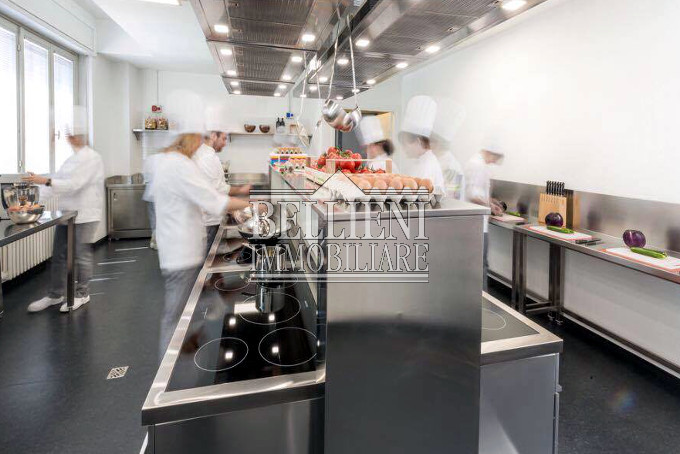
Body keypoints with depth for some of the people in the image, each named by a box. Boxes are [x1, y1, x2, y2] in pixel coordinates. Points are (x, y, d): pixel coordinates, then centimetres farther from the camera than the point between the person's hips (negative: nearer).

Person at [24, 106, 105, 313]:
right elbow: (60, 181, 16)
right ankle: (55, 294, 23)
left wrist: (45, 181, -26)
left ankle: (82, 294, 17)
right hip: (66, 213, 8)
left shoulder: (92, 158, -13)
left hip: (85, 215, -8)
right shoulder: (72, 159, 16)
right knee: (59, 254, 12)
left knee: (82, 255, 2)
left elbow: (74, 184, -21)